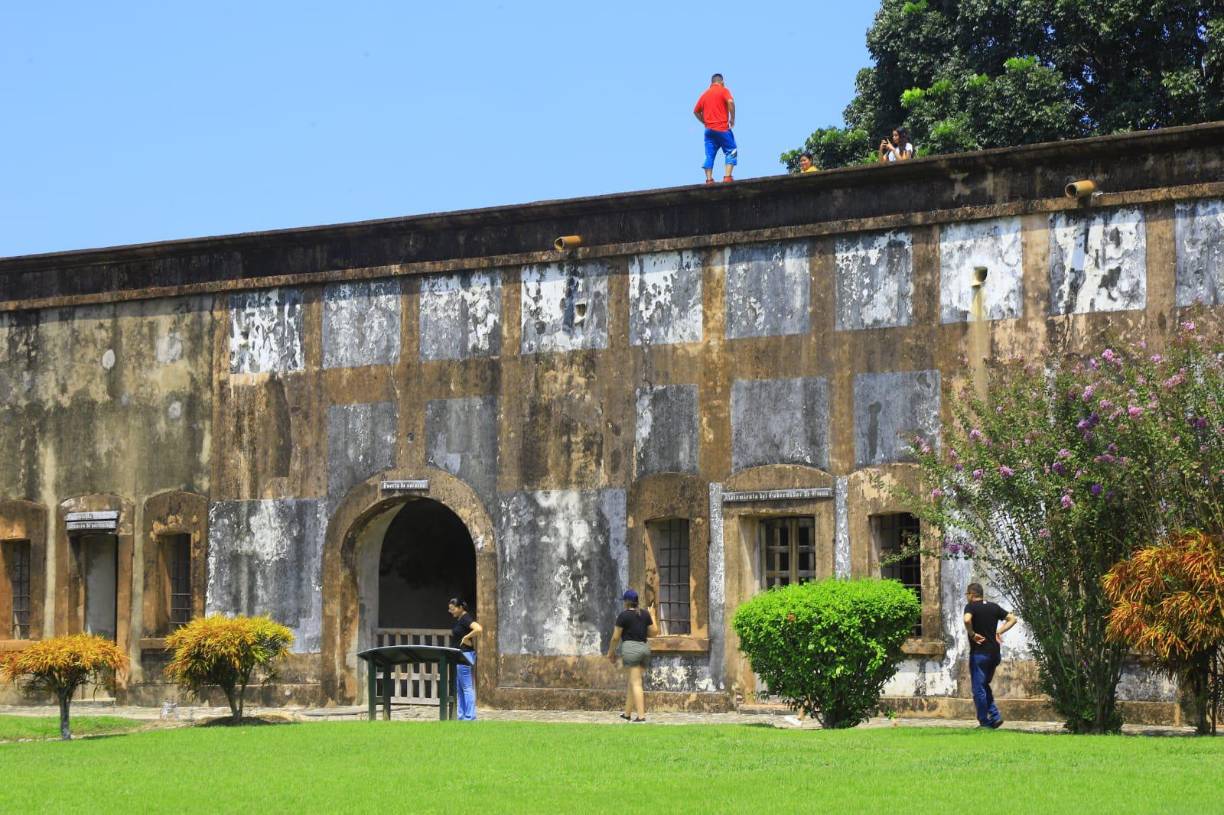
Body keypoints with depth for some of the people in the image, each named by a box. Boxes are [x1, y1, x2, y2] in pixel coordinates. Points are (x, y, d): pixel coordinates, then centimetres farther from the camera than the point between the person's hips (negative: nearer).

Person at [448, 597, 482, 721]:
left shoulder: (465, 618, -13)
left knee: (467, 687, -8)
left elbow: (478, 629, -29)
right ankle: (461, 716, 16)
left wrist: (466, 638, -19)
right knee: (458, 688, 12)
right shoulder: (459, 620, 16)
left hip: (465, 655, -10)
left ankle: (470, 717, -7)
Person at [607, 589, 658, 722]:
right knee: (630, 682, 17)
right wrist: (652, 619, 27)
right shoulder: (645, 614, 9)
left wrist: (611, 652, 9)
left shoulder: (623, 615, -7)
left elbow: (615, 637, -4)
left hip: (630, 648, -7)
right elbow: (654, 632, 11)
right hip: (644, 648, 7)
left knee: (636, 683, -10)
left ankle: (641, 715, -17)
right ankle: (627, 713, 24)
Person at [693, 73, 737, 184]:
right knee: (731, 152, 3)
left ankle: (709, 180, -3)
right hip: (722, 128, -5)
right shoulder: (723, 90, 0)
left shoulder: (705, 93, 16)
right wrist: (732, 119, -9)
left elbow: (696, 111, 17)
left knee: (709, 156, 5)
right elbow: (730, 102, -18)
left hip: (709, 129, 5)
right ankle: (727, 177, -10)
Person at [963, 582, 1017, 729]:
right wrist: (999, 632, 8)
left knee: (979, 689, 2)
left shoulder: (971, 607, -7)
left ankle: (984, 722, 4)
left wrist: (972, 634, -14)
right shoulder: (994, 607, 11)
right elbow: (1012, 619, 13)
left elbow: (967, 619, -29)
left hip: (979, 652, -6)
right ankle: (995, 716, 7)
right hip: (994, 653, 6)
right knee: (985, 686, 19)